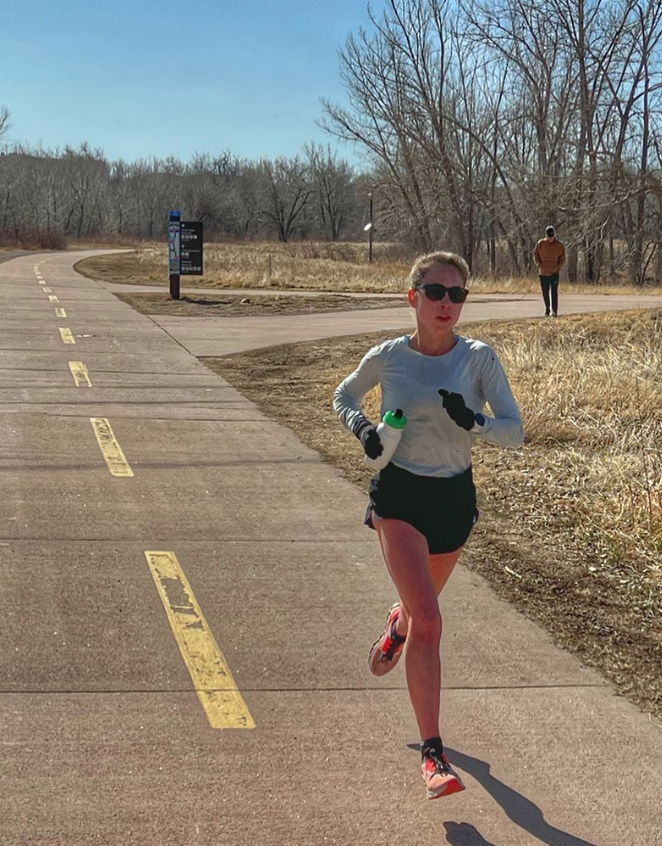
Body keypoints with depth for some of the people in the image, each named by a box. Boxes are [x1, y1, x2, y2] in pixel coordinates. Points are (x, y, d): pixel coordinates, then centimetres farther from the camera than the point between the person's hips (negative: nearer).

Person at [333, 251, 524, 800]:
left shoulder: (479, 359, -6)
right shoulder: (387, 358, -5)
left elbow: (515, 432, -9)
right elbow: (344, 395, 14)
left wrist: (474, 421, -29)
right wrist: (360, 426, -7)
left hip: (455, 498, 3)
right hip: (400, 495, -3)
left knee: (422, 605, 25)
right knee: (428, 621, -17)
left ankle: (397, 627, 65)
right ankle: (433, 753, -14)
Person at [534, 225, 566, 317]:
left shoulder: (559, 245, -4)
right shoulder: (540, 243, 0)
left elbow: (562, 259, 3)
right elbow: (536, 254, 11)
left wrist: (557, 267, -10)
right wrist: (539, 264, -2)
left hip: (554, 273, -2)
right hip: (543, 273, 2)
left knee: (554, 292, -9)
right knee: (545, 293, 8)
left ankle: (554, 311, -11)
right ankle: (547, 309, 21)